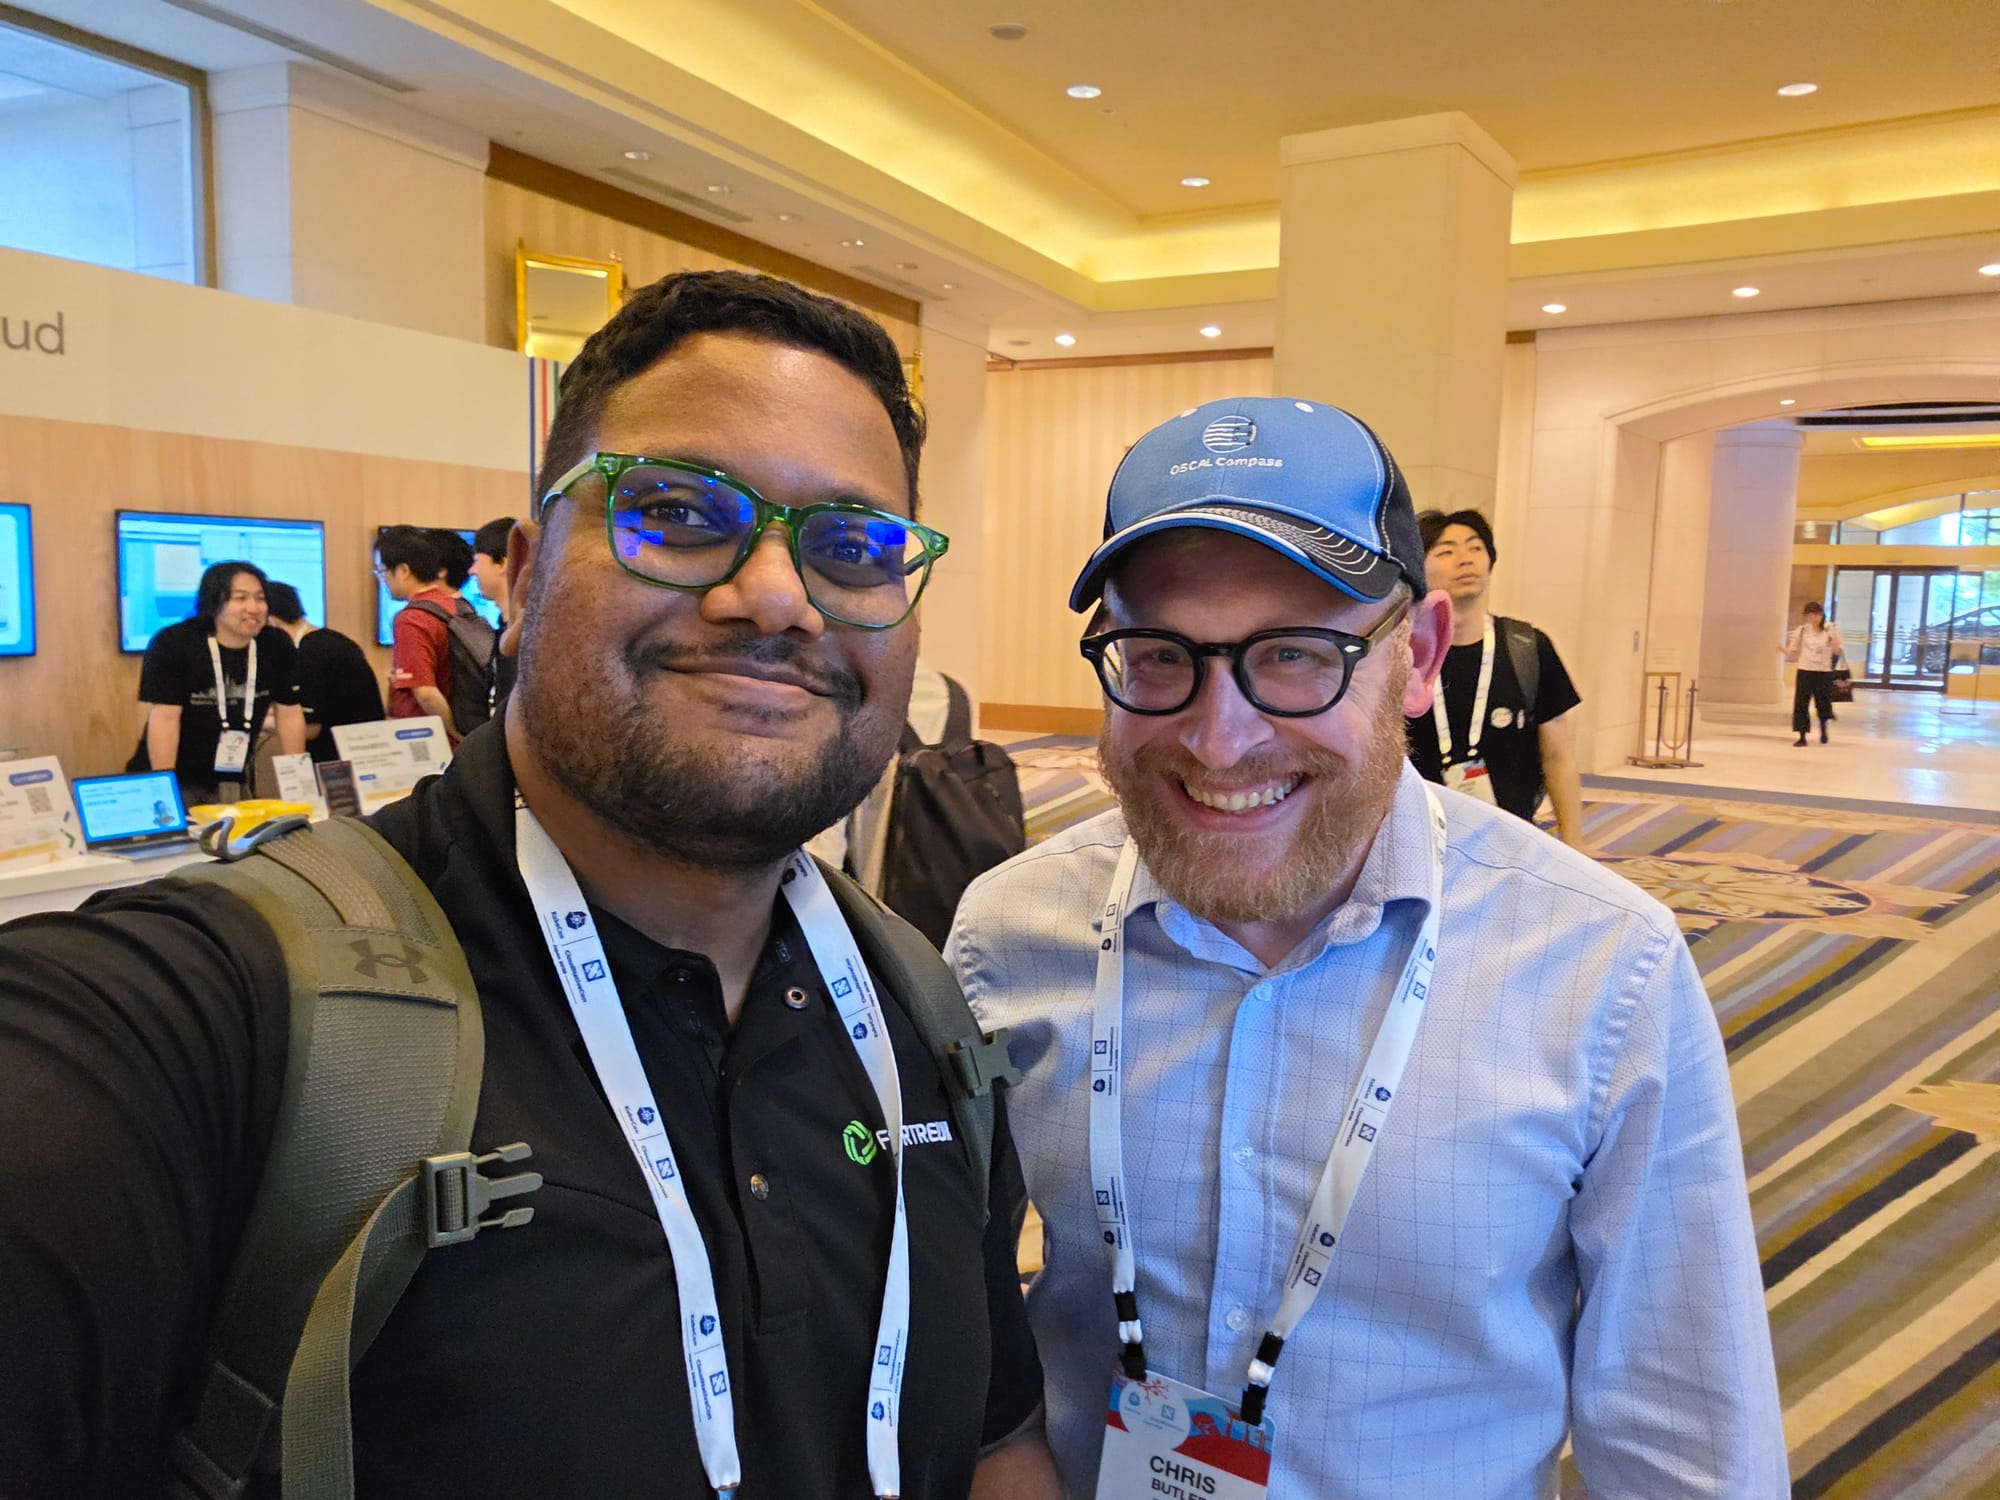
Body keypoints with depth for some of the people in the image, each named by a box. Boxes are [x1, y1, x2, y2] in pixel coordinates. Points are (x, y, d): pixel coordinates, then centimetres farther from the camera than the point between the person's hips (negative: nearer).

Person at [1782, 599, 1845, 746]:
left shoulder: (1832, 629, -2)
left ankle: (1823, 731, 33)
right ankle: (1802, 737, 3)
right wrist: (1783, 649, -18)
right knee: (1800, 704, -3)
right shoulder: (1801, 630, 1)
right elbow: (1792, 652, 3)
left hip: (1824, 673, -1)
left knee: (1823, 704, 7)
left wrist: (1836, 648, -21)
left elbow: (1840, 651, 1)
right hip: (1804, 671, 1)